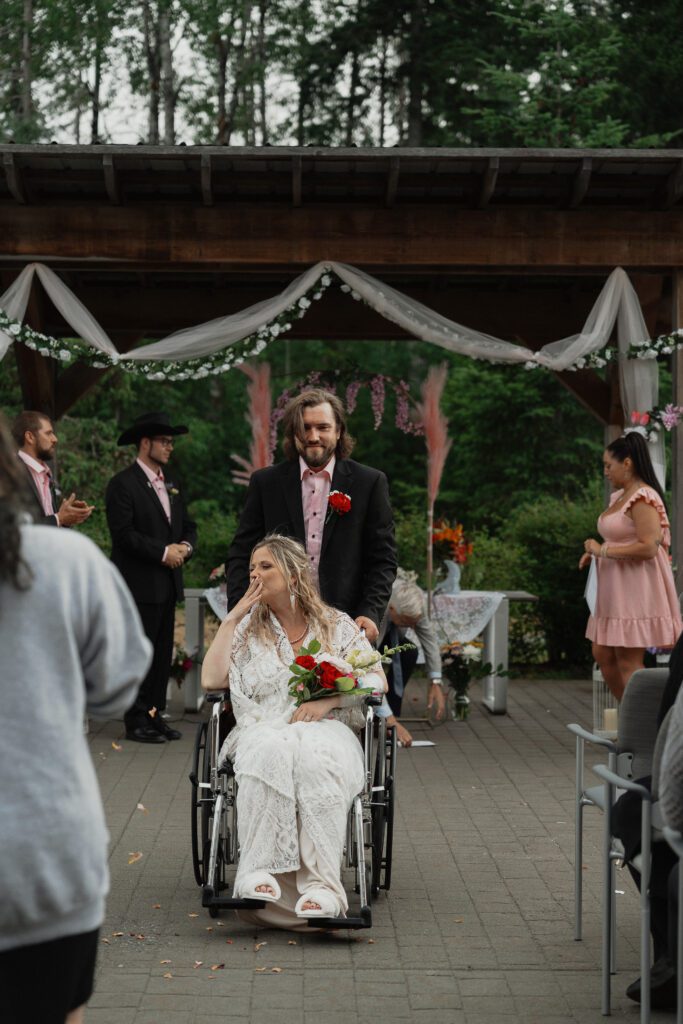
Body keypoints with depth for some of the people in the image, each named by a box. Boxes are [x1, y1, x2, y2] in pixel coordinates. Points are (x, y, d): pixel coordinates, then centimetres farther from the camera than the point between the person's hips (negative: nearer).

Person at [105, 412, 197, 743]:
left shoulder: (171, 486, 18)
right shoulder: (123, 484, -7)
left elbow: (188, 527, 20)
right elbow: (123, 533, -16)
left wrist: (185, 547, -2)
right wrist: (163, 551, -15)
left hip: (168, 584, 8)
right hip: (139, 585, -8)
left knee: (162, 653, 9)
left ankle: (155, 715, 15)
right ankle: (136, 721, 0)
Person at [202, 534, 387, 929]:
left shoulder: (338, 625, 16)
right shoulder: (248, 627, 20)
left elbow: (377, 680, 5)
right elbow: (212, 680, 5)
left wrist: (326, 700, -10)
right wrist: (232, 618, 7)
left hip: (326, 729, -1)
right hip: (264, 729, 1)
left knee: (315, 757, -39)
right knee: (272, 751, -39)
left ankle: (321, 884, -46)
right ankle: (261, 870, -44)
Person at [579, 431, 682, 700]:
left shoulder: (643, 498, -16)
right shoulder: (620, 496, 14)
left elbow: (648, 547, -25)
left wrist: (603, 550, -18)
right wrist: (594, 552, 10)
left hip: (636, 591, -10)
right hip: (616, 592, 10)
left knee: (628, 663, -6)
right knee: (603, 655, 12)